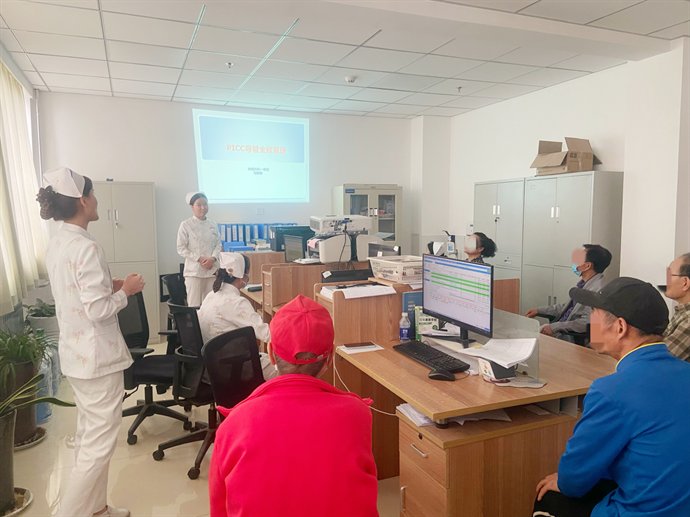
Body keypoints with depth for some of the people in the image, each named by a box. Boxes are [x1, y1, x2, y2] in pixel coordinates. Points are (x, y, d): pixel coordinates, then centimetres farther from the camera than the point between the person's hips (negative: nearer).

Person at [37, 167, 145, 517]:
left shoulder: (57, 244, 6)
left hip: (75, 352, 10)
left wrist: (111, 285, 10)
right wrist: (125, 291, -9)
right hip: (96, 355, -10)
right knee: (100, 441, 2)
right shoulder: (86, 247, -23)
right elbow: (98, 309, -25)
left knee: (88, 434, 20)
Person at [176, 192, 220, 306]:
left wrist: (212, 258, -10)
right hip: (194, 270, -4)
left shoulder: (213, 225, 9)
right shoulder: (186, 225, -4)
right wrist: (199, 259, -14)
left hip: (212, 270, 4)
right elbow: (181, 249, -6)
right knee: (194, 305, -2)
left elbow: (218, 244, 9)